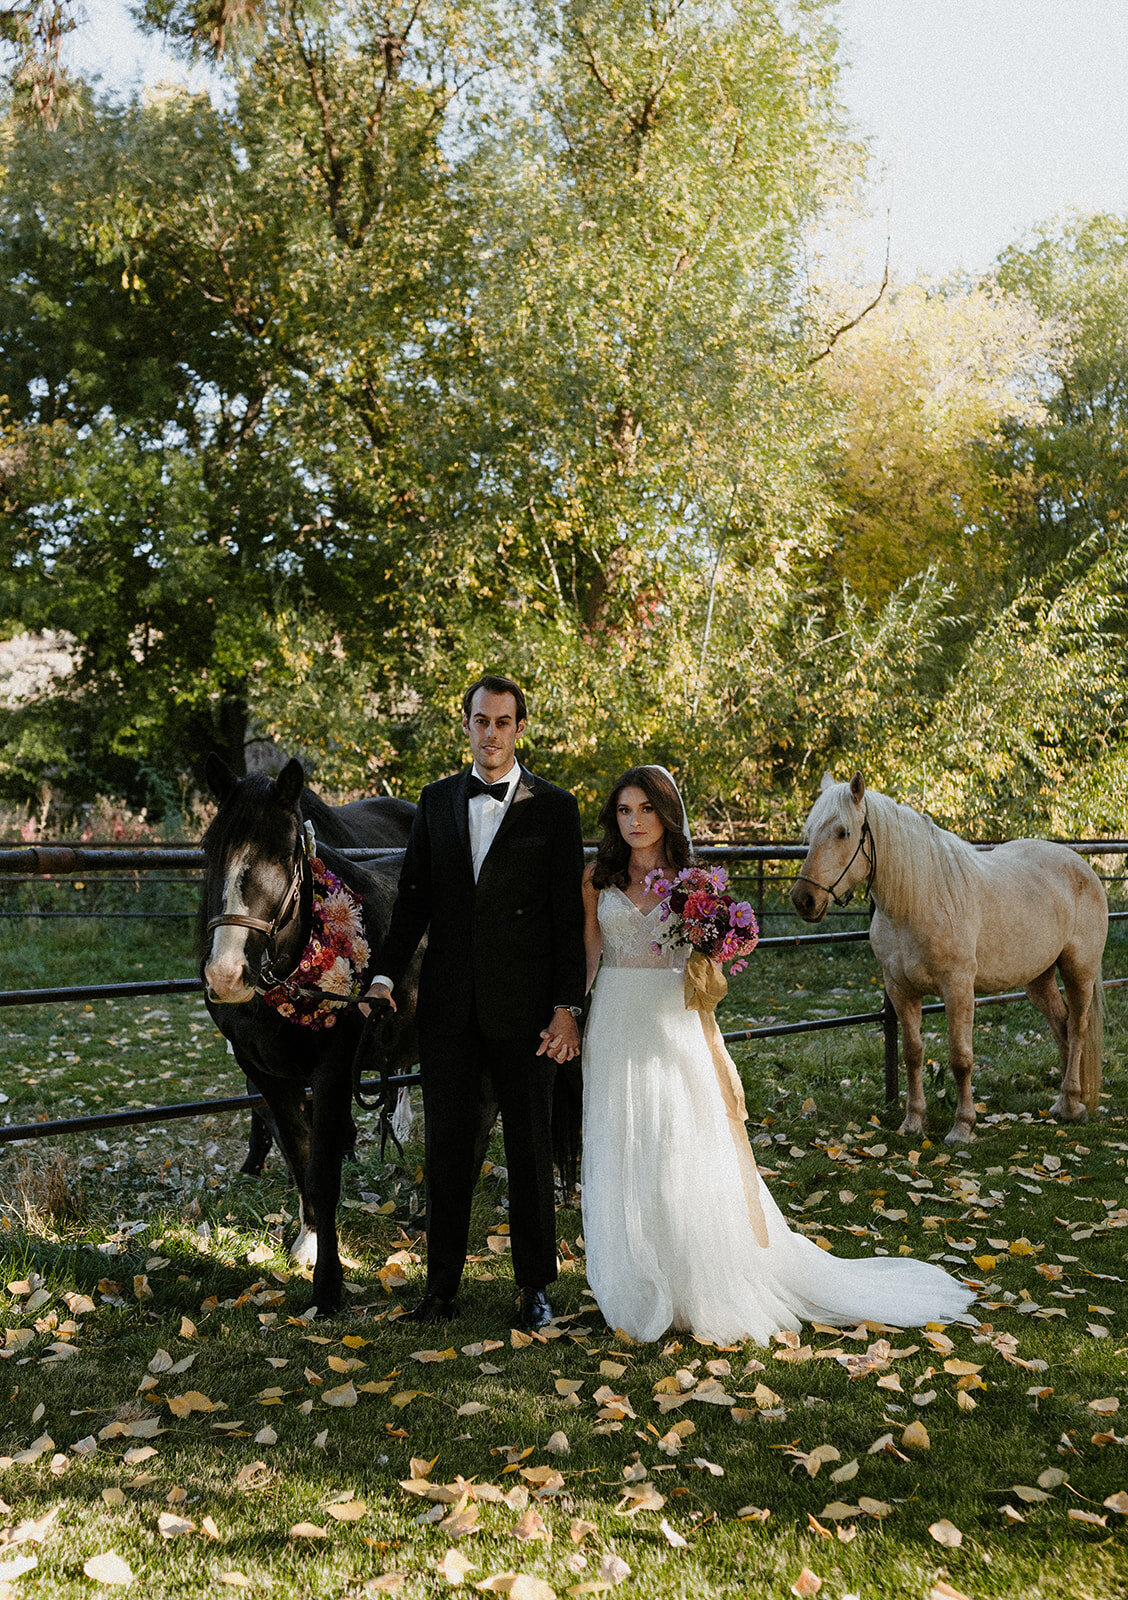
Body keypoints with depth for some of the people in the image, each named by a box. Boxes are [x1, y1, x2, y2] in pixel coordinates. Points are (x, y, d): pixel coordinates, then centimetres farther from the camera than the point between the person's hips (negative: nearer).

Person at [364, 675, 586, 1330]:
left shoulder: (555, 806, -2)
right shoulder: (437, 801, 9)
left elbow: (570, 916, -5)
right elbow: (414, 899, 10)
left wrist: (567, 1007, -10)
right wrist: (387, 974, -3)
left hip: (523, 1008, -3)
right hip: (448, 1006, 3)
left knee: (531, 1150, 10)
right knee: (448, 1147, 10)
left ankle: (535, 1286, 25)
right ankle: (443, 1286, 25)